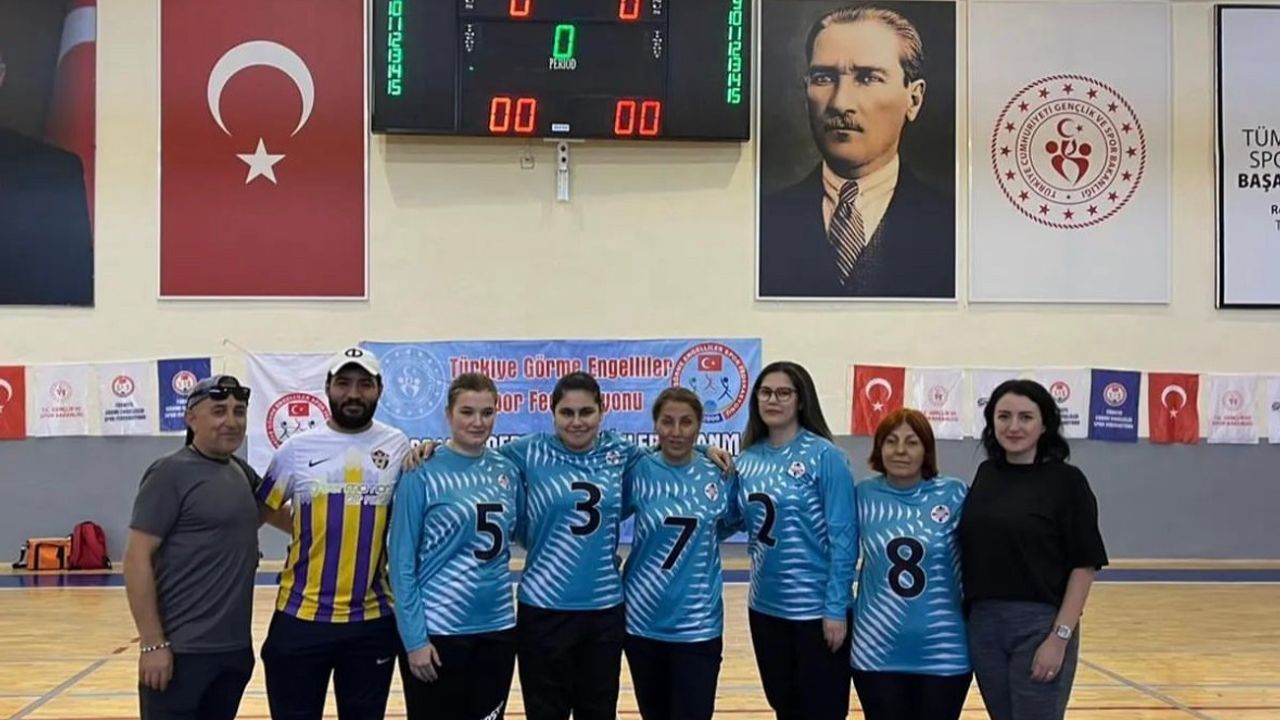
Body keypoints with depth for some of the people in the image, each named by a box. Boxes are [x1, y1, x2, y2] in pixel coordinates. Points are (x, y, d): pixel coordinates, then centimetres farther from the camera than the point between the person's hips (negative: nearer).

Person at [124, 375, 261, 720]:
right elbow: (137, 559, -14)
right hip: (183, 650, -7)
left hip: (235, 647, 7)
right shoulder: (171, 473, -9)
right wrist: (152, 643, -18)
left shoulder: (242, 473, 11)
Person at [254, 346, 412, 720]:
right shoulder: (297, 448, -1)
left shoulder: (397, 446, 2)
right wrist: (309, 531, 3)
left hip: (373, 620, 1)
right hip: (300, 618, 0)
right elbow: (261, 510, 10)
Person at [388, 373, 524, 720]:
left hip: (497, 627, 5)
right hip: (438, 630, -4)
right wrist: (414, 637, -12)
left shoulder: (507, 471, 5)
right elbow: (402, 562, -9)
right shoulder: (423, 475, -9)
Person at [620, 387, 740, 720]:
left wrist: (699, 538, 2)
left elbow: (729, 524, 14)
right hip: (643, 619, 0)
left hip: (698, 623, 0)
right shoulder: (638, 471, -5)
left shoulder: (719, 474, -2)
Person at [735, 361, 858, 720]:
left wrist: (837, 608, -16)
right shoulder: (748, 459, 5)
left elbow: (843, 536, -12)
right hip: (765, 605, 5)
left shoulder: (824, 456, -10)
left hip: (817, 607, -5)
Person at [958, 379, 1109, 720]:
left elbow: (1084, 565, -9)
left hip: (1039, 626, -5)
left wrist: (1061, 636, -15)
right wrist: (967, 616, 7)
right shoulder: (985, 475, 7)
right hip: (983, 624, 5)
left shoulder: (1066, 481, -7)